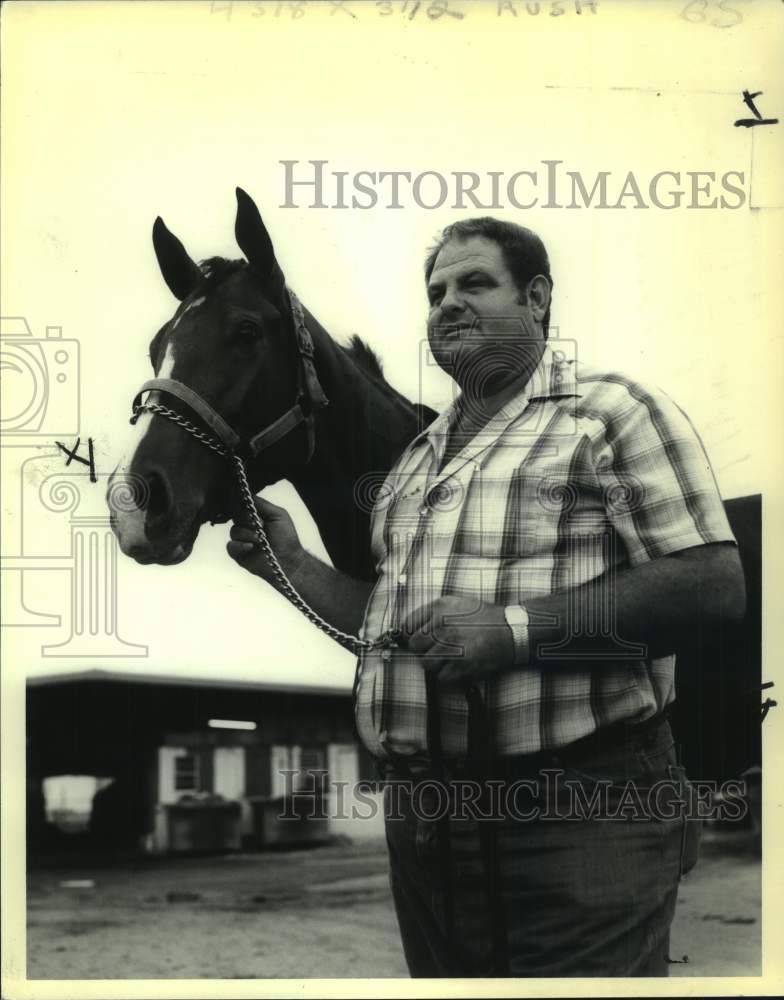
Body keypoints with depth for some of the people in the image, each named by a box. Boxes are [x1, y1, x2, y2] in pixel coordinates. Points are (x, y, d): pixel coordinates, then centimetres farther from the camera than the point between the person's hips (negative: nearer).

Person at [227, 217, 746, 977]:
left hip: (576, 807, -7)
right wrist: (292, 566, 10)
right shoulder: (418, 459, 19)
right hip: (421, 810, 7)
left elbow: (714, 583, -16)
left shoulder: (611, 412, -5)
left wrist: (516, 625, -22)